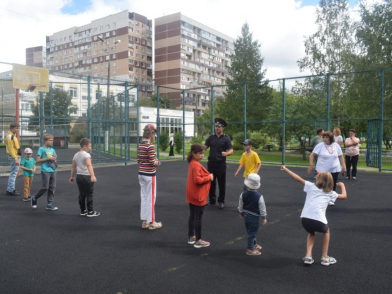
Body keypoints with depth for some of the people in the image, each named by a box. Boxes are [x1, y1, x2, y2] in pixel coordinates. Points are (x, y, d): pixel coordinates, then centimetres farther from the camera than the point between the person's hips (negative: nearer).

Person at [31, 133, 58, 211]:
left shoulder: (52, 150, 14)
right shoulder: (41, 149, -3)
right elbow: (38, 160, -8)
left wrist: (55, 159, 0)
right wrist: (48, 158, -13)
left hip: (53, 170, 6)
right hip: (45, 171, -6)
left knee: (52, 188, 4)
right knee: (45, 188, -5)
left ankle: (50, 204, 10)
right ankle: (34, 198, 20)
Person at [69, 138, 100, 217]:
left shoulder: (76, 155, 12)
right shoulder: (86, 155, -13)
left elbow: (73, 167, 16)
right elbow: (89, 165, -28)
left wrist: (72, 176, 25)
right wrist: (92, 176, -38)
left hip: (79, 176, 8)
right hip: (86, 177, -8)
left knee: (82, 194, 14)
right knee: (89, 195, 0)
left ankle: (83, 211, 22)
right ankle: (90, 212, 5)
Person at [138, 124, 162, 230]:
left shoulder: (140, 145, 6)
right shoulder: (150, 146, -18)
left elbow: (139, 161, 11)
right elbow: (152, 163, -21)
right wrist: (157, 162, -1)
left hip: (141, 174, 8)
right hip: (149, 175, -8)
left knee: (144, 197, 13)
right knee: (151, 198, 3)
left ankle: (144, 221, 21)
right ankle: (151, 222, 12)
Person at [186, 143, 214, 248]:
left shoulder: (192, 163, 10)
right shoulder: (196, 165, -22)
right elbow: (198, 180, -28)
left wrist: (207, 176, 5)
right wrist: (209, 177, -16)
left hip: (192, 195, 10)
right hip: (198, 196, -10)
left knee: (192, 216, 17)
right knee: (198, 218, -1)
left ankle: (191, 237, 28)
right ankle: (198, 241, 7)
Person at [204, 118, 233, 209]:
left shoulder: (226, 138, -3)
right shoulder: (211, 137, 7)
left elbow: (231, 151, -9)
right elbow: (204, 147, 0)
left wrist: (226, 153, -31)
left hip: (221, 164, -3)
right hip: (211, 163, 3)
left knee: (221, 183, 4)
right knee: (211, 182, 10)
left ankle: (221, 201, 16)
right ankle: (212, 200, 23)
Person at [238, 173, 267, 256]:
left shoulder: (243, 194, -8)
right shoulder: (259, 196, -21)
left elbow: (240, 205, 3)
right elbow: (262, 208, -14)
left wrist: (241, 213, 20)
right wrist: (264, 218, -2)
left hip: (246, 215, 6)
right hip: (254, 216, -6)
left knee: (250, 231, 21)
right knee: (252, 233, 4)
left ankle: (254, 244, 40)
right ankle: (250, 249, 12)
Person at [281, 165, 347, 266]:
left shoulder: (311, 186, 19)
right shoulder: (330, 193, 20)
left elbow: (298, 178, 20)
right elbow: (344, 196, 34)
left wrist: (285, 169, 30)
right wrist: (342, 185, 52)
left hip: (305, 219, 1)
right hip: (319, 220, -1)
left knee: (311, 233, 34)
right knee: (326, 232, 34)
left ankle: (308, 256, 19)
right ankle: (325, 258, 32)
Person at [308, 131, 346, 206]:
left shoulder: (336, 145, 1)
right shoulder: (320, 145, -9)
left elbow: (340, 156, 9)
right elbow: (312, 155, -9)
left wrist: (343, 165, 3)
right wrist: (311, 165, -16)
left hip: (334, 170, 3)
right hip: (322, 170, -3)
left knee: (333, 185, 11)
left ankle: (331, 199, 26)